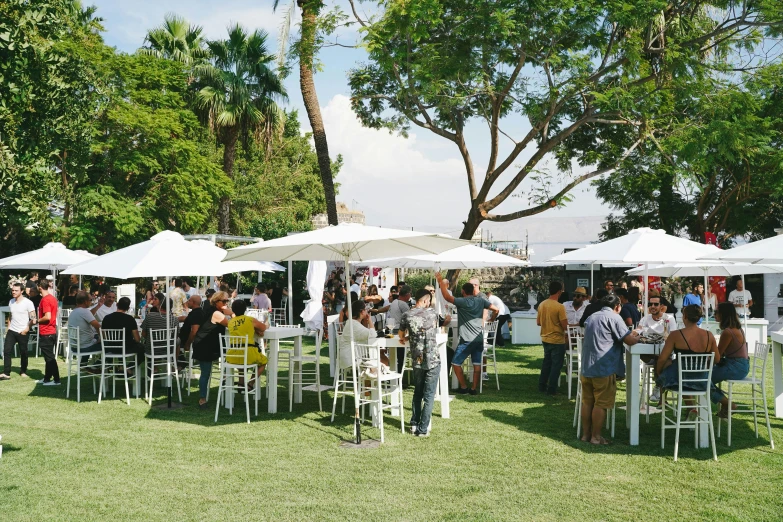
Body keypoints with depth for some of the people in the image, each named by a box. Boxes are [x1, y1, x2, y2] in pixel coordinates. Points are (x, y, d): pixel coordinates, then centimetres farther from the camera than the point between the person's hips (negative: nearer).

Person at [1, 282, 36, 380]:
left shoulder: (28, 303, -11)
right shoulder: (11, 302, 8)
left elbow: (33, 318, -12)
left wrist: (26, 329, -15)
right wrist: (8, 327, 12)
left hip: (23, 332, -5)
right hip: (11, 331, 5)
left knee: (23, 352, 6)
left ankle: (23, 371, 22)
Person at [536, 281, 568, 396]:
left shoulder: (542, 304, 0)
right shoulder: (560, 307, -21)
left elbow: (538, 322, 8)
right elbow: (565, 326, -19)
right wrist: (565, 324, 2)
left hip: (545, 339, 7)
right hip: (557, 340, -7)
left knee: (547, 363, 20)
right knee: (556, 365, 5)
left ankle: (542, 386, 26)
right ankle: (551, 389, 8)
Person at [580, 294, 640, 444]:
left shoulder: (592, 317, 19)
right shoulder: (614, 317, -6)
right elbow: (630, 340, -11)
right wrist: (636, 337, 13)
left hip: (586, 366, 7)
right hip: (603, 368, -7)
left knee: (587, 402, 13)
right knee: (601, 404, 1)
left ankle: (586, 434, 19)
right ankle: (595, 437, 5)